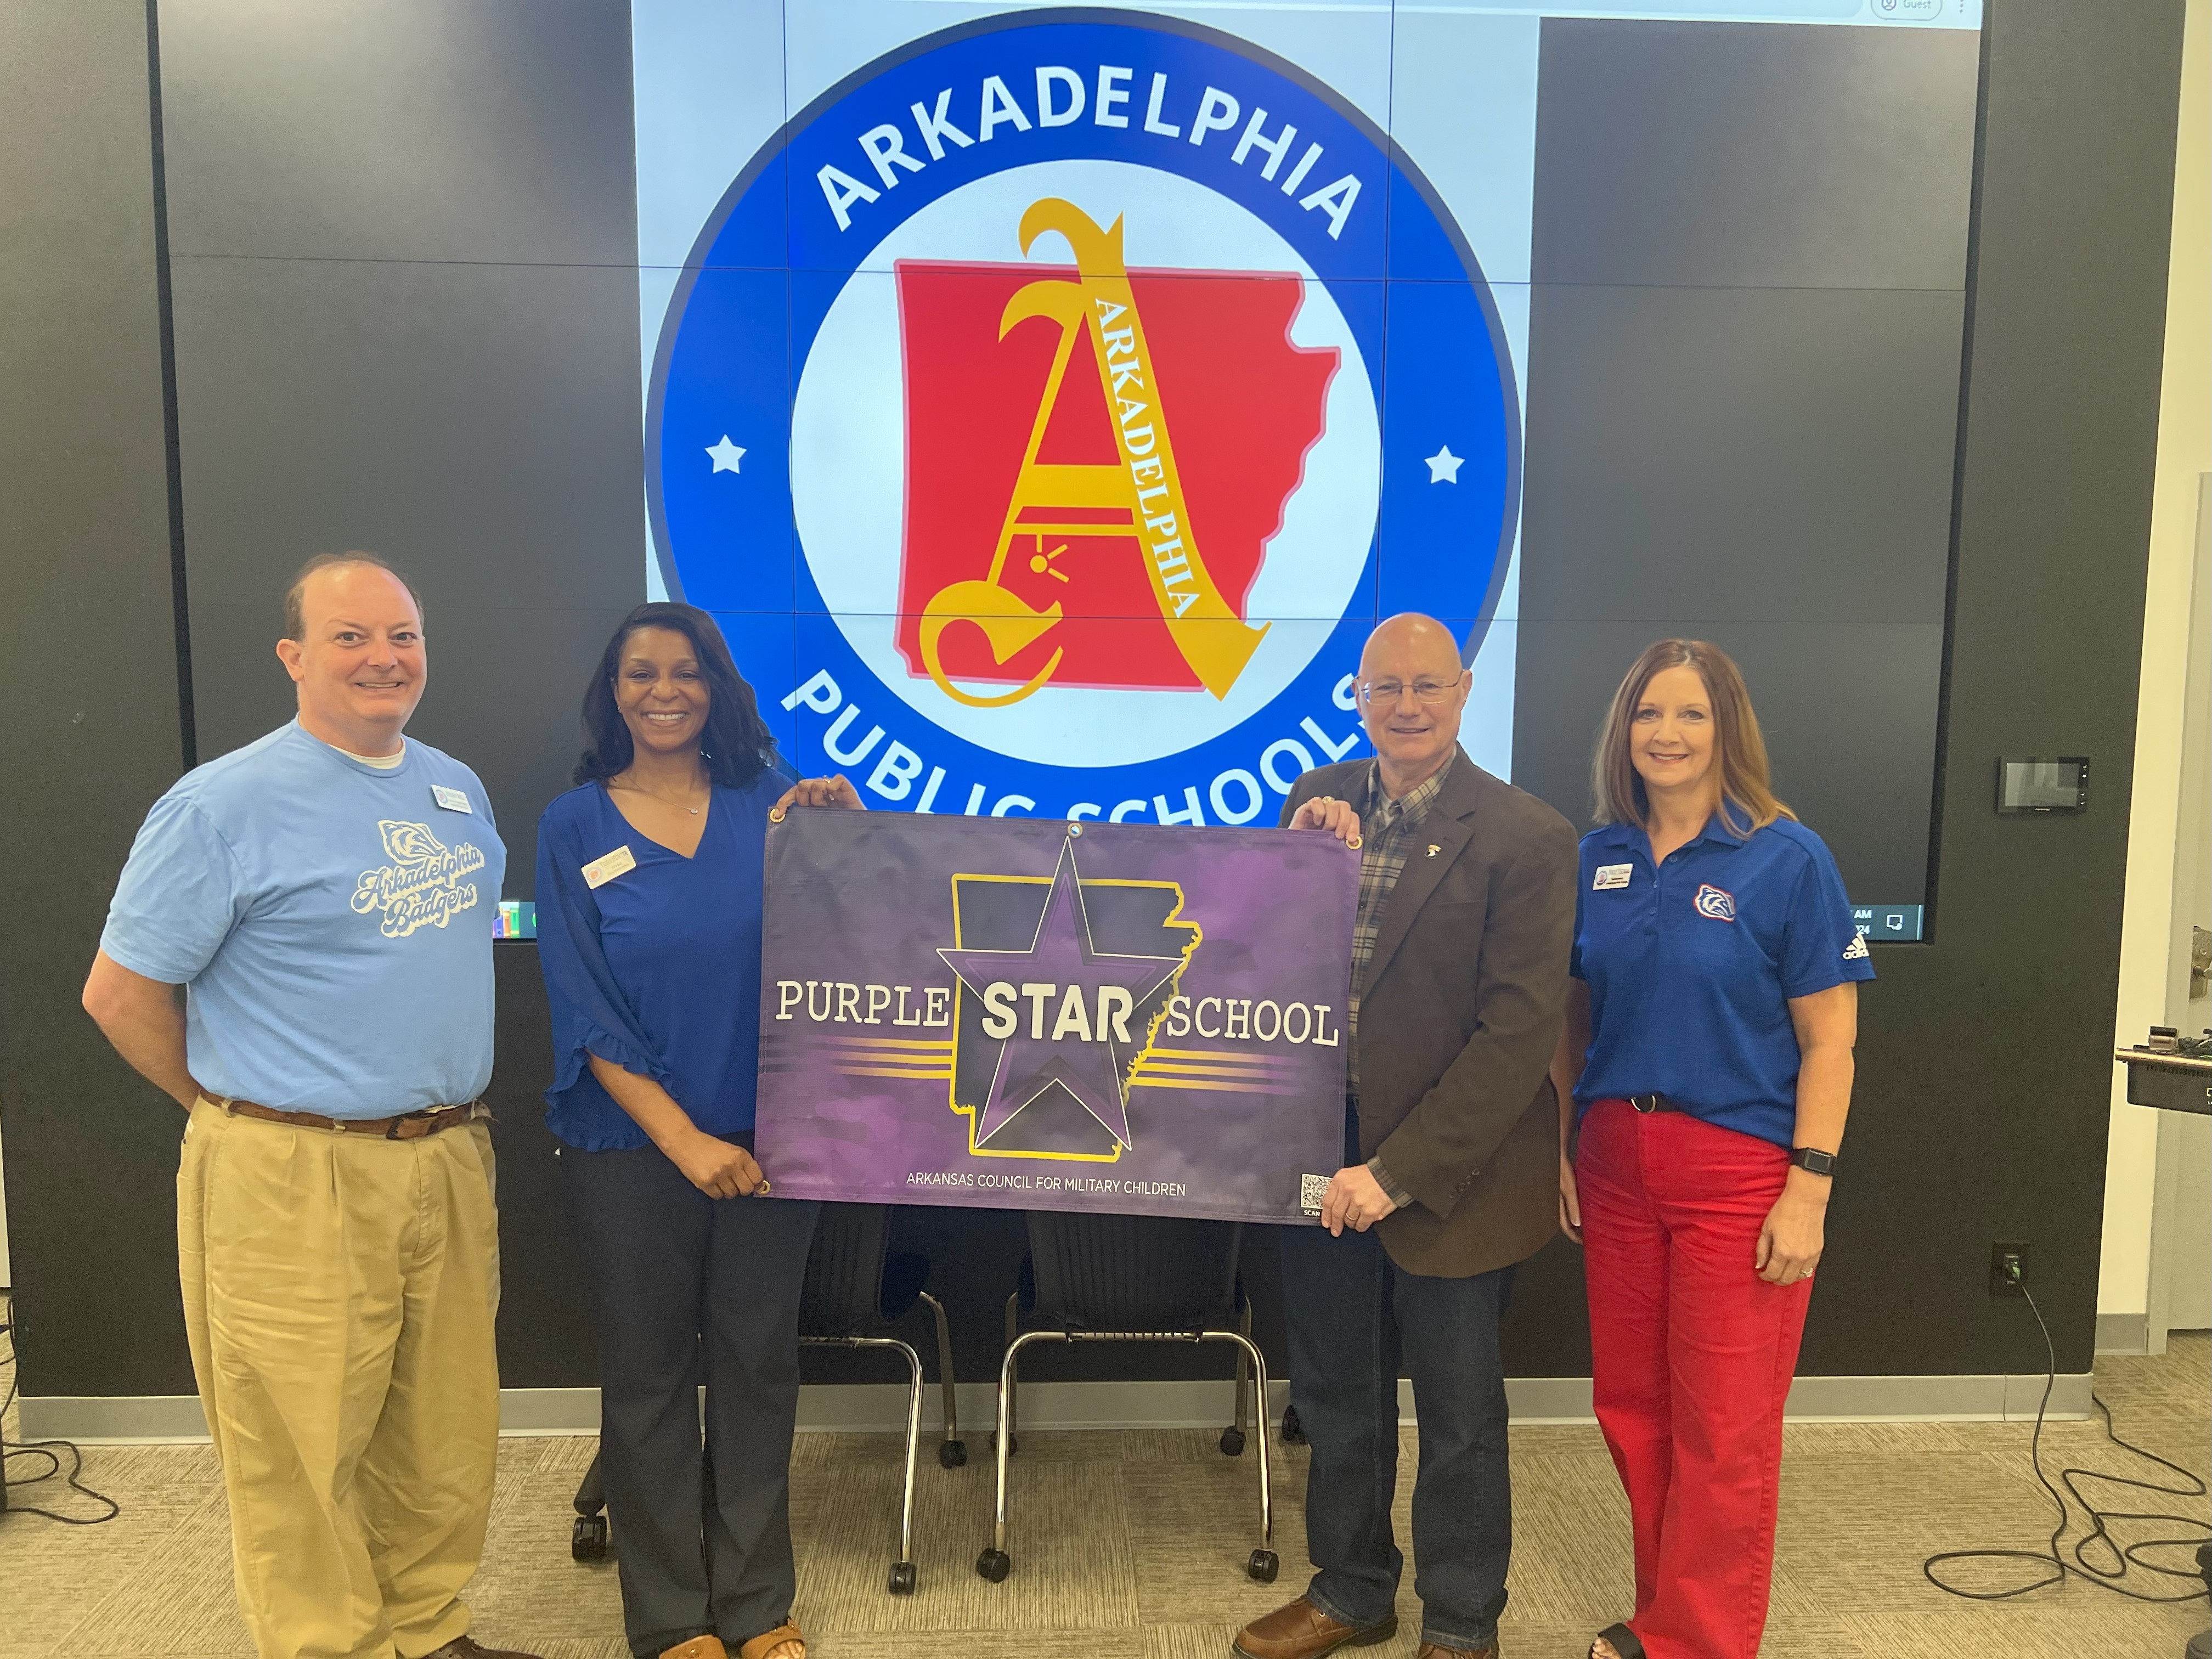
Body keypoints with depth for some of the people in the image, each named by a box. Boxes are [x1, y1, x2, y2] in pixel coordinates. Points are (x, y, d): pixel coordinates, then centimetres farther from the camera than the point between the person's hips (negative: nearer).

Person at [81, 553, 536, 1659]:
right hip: (294, 1190, -6)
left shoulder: (458, 790, 10)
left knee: (446, 1438, 16)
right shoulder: (223, 805, -11)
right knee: (305, 1454, 6)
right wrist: (243, 1111, 1)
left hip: (451, 1164, 6)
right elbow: (121, 992, -7)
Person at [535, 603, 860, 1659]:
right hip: (633, 1147, -1)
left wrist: (846, 831, -17)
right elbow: (586, 1015, -6)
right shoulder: (575, 827, -2)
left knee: (757, 1364, 12)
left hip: (764, 1138, 1)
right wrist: (684, 1139, -13)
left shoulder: (770, 804, 1)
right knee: (650, 1373, 12)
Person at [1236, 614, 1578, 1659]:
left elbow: (1518, 1033, -17)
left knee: (1458, 1416, 14)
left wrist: (1400, 1171, -19)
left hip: (1447, 1173, -5)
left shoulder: (1526, 839, -14)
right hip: (1323, 1156, 5)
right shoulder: (1319, 803, 2)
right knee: (1334, 1396, 21)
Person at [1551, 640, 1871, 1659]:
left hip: (1739, 1166, -4)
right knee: (1631, 1408, 14)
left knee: (1724, 1428, 3)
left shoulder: (1786, 859, -7)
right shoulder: (1596, 859, 5)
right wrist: (1566, 1148, 7)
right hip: (1615, 1160, 5)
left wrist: (1809, 1189, -12)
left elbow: (1829, 1038, -7)